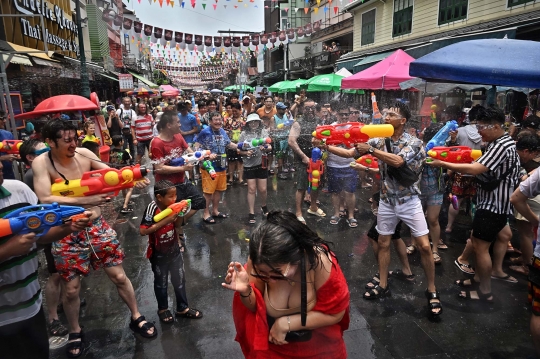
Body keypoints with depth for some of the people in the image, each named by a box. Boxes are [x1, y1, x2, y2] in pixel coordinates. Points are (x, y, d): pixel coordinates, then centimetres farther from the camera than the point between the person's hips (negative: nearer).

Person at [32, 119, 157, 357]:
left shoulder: (84, 154, -5)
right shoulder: (41, 163, -14)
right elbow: (45, 199, -25)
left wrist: (134, 180, -23)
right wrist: (85, 200, -34)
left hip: (97, 226, 2)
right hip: (67, 235, -2)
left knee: (119, 276, 10)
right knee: (71, 289, 12)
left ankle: (136, 318, 31)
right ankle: (75, 333, 38)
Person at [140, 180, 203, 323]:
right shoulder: (152, 208, -25)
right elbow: (143, 231, -29)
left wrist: (180, 214, -17)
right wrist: (165, 221, -32)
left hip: (175, 250, 4)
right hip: (158, 254, -4)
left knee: (180, 280, 17)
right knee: (161, 283, 18)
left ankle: (182, 308, 36)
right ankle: (163, 309, 40)